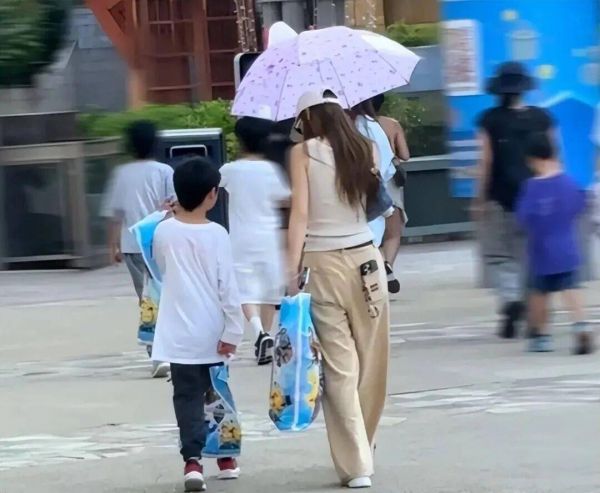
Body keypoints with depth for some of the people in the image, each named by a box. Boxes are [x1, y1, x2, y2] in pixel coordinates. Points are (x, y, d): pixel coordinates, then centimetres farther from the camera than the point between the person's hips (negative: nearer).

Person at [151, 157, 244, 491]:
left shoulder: (164, 232, -5)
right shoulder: (217, 234, -12)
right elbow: (228, 286, -12)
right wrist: (234, 331, -7)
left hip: (180, 335, 1)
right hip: (212, 334, -1)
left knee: (188, 396, 1)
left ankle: (193, 459, -15)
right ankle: (226, 458, 27)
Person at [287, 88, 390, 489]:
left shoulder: (303, 152, -2)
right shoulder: (367, 148, 6)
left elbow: (300, 213, -9)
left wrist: (292, 270, -9)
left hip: (322, 264, -3)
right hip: (366, 260, 3)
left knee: (339, 366, -1)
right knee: (371, 362, 14)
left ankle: (356, 464, -5)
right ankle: (362, 450, 26)